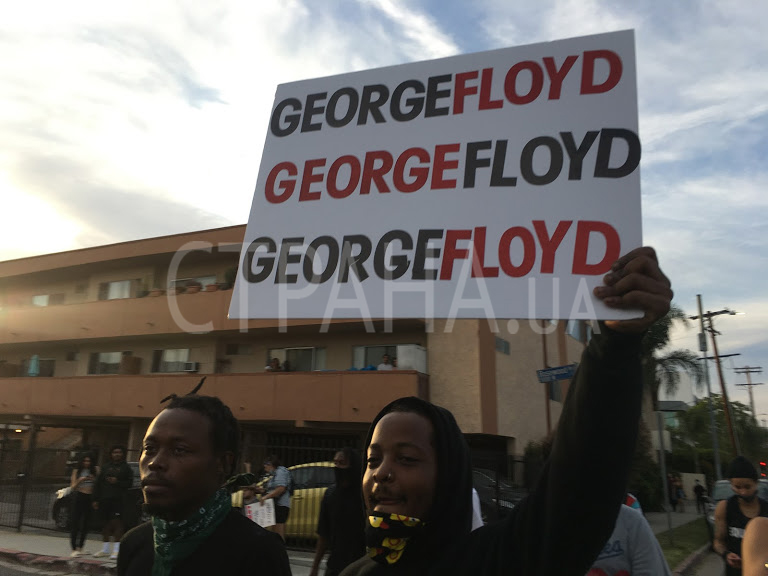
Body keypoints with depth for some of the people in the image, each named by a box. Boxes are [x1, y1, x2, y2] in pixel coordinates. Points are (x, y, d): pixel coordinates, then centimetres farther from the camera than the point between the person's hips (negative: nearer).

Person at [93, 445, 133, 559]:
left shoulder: (126, 468, 4)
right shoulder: (106, 467, 14)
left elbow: (129, 483, -3)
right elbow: (98, 484, 12)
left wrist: (117, 482, -16)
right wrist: (96, 499, 6)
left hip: (118, 499, -4)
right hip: (105, 499, 4)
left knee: (117, 523, -8)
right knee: (107, 523, 13)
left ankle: (116, 550, -4)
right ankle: (105, 549, 24)